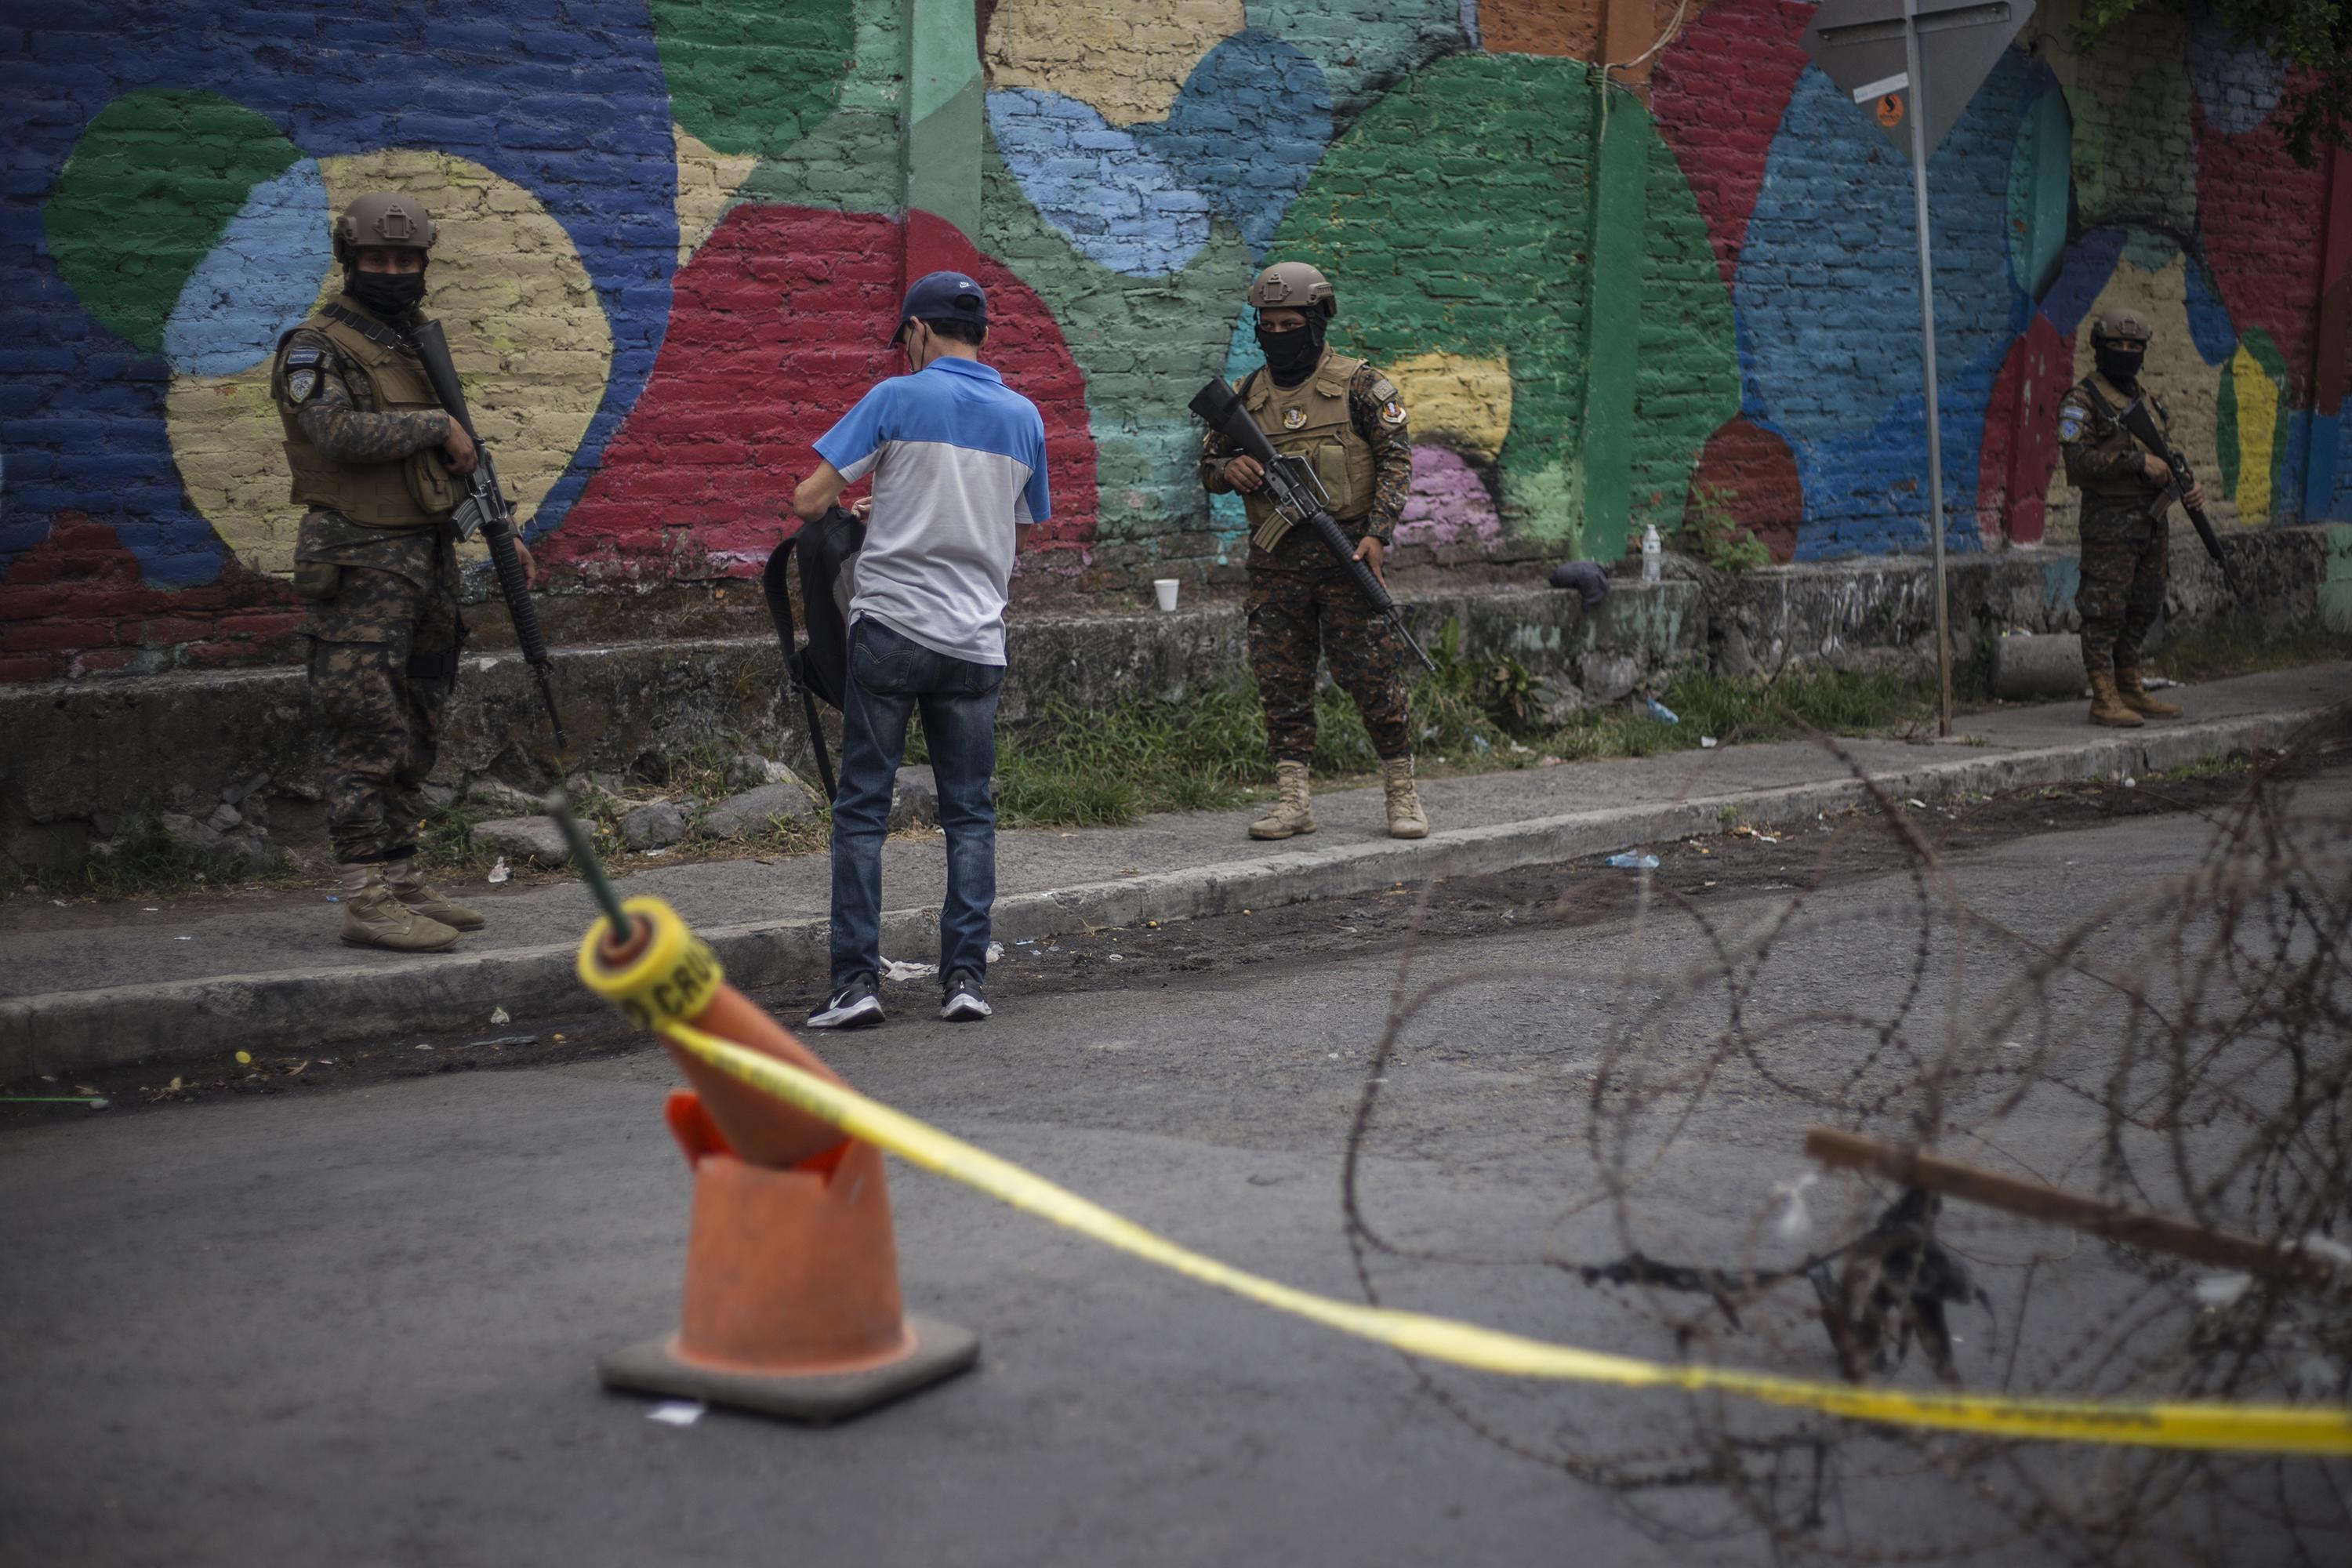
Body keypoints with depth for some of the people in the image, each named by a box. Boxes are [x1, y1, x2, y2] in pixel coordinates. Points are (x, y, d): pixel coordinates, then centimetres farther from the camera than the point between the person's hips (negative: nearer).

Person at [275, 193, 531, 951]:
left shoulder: (420, 347, 18)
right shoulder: (316, 348, -6)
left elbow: (458, 456, 24)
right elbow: (339, 432, -24)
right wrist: (436, 424, -15)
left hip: (429, 559, 8)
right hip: (361, 567, -8)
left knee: (414, 736, 11)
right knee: (369, 737, -9)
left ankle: (400, 879, 19)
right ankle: (366, 899, -7)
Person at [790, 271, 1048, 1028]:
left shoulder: (897, 398, -3)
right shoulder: (1023, 417, 10)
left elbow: (810, 498, -5)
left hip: (890, 626, -3)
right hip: (976, 640, 4)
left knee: (861, 809, 2)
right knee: (970, 813, 10)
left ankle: (857, 979, -1)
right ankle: (965, 976, 5)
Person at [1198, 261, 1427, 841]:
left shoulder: (1359, 386, 0)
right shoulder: (1246, 395, 11)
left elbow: (1396, 458, -3)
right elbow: (1208, 465, 16)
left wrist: (1377, 533, -14)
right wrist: (1228, 470, -9)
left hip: (1346, 555, -4)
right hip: (1275, 565, 4)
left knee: (1374, 678, -2)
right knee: (1281, 684, 3)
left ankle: (1402, 794, 9)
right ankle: (1293, 800, 10)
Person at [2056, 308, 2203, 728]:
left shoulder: (2147, 401, 17)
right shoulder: (2082, 402, -7)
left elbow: (2166, 456, 22)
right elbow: (2078, 461, -18)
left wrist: (2190, 486, 2)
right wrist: (2137, 463, -22)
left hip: (2151, 520, 8)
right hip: (2110, 524, -8)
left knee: (2141, 612, 11)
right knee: (2105, 611, -6)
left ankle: (2131, 690, 20)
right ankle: (2104, 700, -4)